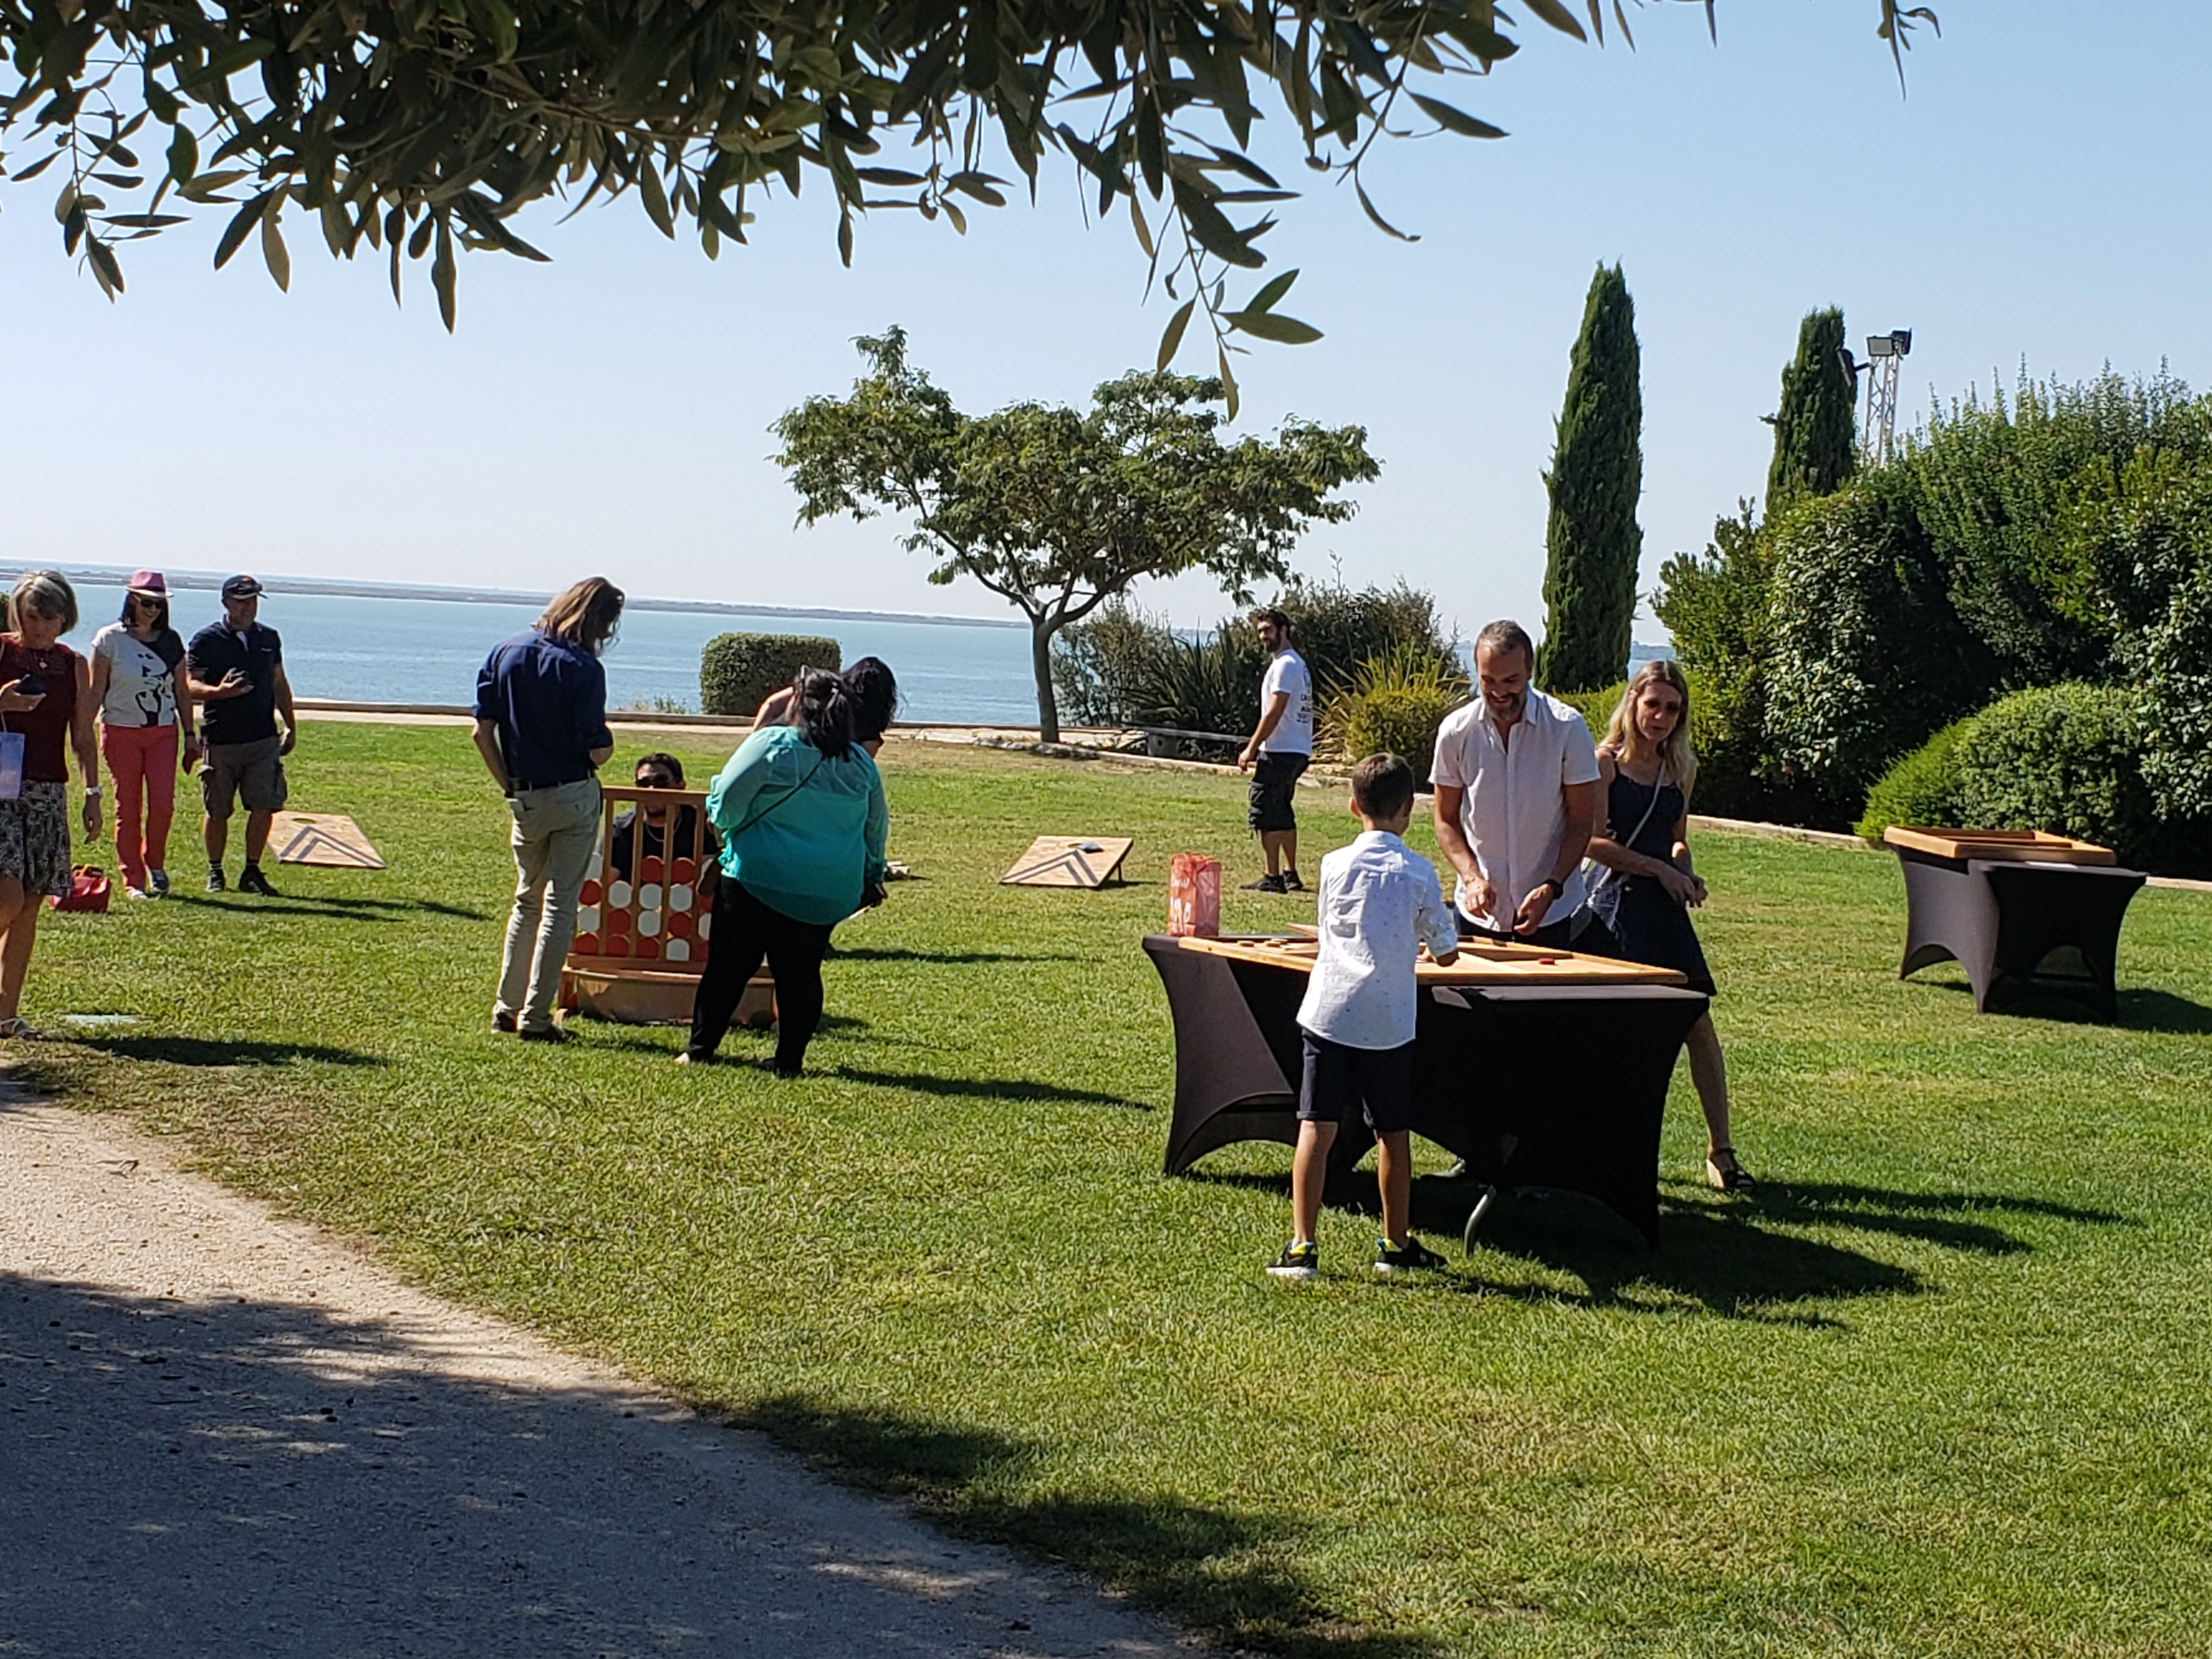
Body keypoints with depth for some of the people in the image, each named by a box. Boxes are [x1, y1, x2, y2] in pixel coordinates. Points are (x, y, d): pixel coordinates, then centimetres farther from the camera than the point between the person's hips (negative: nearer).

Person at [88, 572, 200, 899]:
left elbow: (182, 692, 13)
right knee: (128, 809, 1)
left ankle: (155, 863, 17)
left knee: (163, 804, -8)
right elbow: (96, 692, -2)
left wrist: (190, 735, 11)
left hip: (164, 731, 2)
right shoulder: (110, 639, -3)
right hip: (121, 732, -2)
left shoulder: (171, 641, 7)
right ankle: (133, 880, 10)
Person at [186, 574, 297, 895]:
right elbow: (191, 684, -7)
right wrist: (219, 692, -27)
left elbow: (279, 684, 21)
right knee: (217, 811, 3)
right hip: (220, 740, -3)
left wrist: (291, 726, 20)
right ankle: (215, 873, 17)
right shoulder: (206, 640, -2)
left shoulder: (269, 639, 13)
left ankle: (252, 872, 9)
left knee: (264, 807, -3)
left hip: (264, 739, 3)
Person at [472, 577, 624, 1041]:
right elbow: (597, 749, -18)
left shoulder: (505, 653, -1)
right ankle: (535, 1017, 3)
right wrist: (605, 747, 5)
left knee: (527, 899, 20)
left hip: (525, 799, 4)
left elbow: (483, 732, -1)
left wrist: (509, 785, 8)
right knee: (560, 904, 3)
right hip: (575, 797, -4)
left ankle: (507, 1007, 19)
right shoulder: (583, 668, -16)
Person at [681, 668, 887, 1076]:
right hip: (827, 893, 4)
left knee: (728, 967, 6)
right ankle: (790, 1060, 10)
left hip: (757, 880, -4)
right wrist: (872, 877, 31)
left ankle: (700, 1048, 13)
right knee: (801, 975, 11)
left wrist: (718, 816, 15)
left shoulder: (771, 745, -10)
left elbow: (724, 805, -8)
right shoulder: (861, 763, 6)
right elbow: (876, 828, 17)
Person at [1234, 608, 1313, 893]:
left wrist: (1251, 749, -16)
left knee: (1265, 814, -8)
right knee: (1283, 814, 16)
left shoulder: (1285, 665, -14)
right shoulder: (1298, 664, 19)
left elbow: (1274, 713, -19)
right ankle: (1290, 875, 20)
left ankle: (1273, 878, -8)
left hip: (1281, 752, -11)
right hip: (1297, 751, 11)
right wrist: (1257, 745, 23)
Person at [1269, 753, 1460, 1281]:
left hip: (1328, 1014, 1)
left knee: (1317, 1128, 0)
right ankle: (1395, 1245, 23)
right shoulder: (1417, 871, -3)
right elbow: (1446, 952, 4)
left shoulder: (1335, 865, 2)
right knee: (1393, 1134, 12)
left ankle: (1301, 1246, -6)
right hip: (1389, 1021, -1)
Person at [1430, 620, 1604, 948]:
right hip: (1479, 910, 2)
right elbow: (1446, 821, 5)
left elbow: (1581, 823, -4)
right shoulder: (1455, 732, -4)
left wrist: (1551, 888, -17)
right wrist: (1472, 877, -12)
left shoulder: (1568, 729, -9)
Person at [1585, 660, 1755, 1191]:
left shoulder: (1682, 767, 13)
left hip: (1666, 908, 5)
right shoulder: (1605, 762, -4)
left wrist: (1686, 872, 4)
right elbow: (1593, 842, -10)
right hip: (1616, 904, -5)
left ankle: (1720, 1151, 5)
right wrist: (1660, 869, -11)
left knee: (1698, 1022, -1)